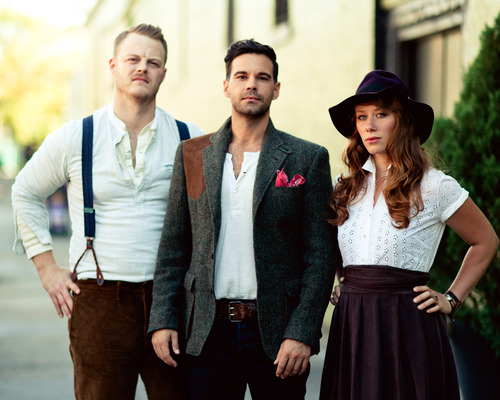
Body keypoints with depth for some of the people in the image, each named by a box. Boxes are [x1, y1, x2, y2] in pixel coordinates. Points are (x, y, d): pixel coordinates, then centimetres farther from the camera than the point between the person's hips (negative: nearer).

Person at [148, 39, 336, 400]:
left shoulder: (308, 159, 1)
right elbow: (173, 247, 9)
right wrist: (162, 319, 1)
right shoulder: (193, 154, 8)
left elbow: (320, 257, -2)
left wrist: (302, 334, -10)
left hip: (276, 332, -2)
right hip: (207, 334, 2)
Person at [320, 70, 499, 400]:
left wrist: (451, 299, 2)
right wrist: (342, 287, 11)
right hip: (350, 326, 4)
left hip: (407, 326, -4)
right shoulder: (346, 187, 8)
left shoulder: (434, 186, -4)